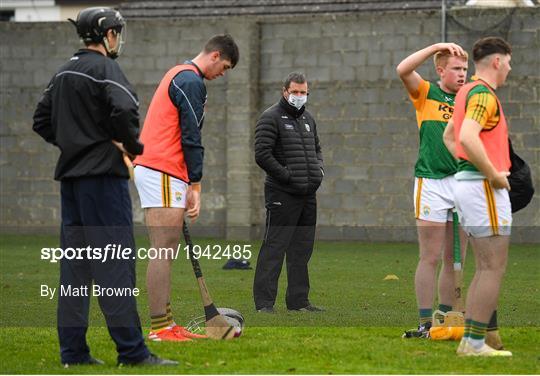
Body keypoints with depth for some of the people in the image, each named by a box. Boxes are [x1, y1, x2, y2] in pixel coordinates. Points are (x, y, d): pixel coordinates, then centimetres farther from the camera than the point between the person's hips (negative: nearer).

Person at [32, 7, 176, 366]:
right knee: (116, 263, -9)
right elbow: (125, 111, -24)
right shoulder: (105, 68, -10)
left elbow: (42, 121, 21)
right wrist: (134, 145, -8)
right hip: (102, 175, -8)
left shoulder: (63, 73, 16)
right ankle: (132, 351, -10)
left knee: (75, 265, 9)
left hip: (70, 175, 8)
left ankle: (73, 351, 9)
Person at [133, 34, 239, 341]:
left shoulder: (179, 75, 22)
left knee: (166, 252, 9)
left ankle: (166, 324, 9)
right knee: (164, 252, -11)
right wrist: (196, 187, -12)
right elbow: (191, 138, -14)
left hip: (151, 165, 10)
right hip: (163, 174, -10)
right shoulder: (192, 82, -10)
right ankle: (160, 328, -12)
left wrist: (189, 184, 21)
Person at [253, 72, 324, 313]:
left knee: (302, 249, 11)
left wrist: (319, 168, 10)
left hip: (307, 194, 8)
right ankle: (264, 301, -8)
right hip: (282, 194, -8)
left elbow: (317, 148, 30)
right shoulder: (271, 118, -7)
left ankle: (298, 300, 18)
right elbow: (262, 155, -14)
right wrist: (287, 175, -15)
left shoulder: (307, 119, 18)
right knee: (274, 247, -9)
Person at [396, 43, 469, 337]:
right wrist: (437, 47, -15)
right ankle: (425, 324, -3)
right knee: (430, 258, -5)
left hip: (464, 184, 4)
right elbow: (403, 70, -13)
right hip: (432, 182, -4)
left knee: (455, 260, 6)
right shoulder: (426, 94, 4)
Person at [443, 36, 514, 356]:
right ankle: (476, 343, -8)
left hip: (468, 181, 10)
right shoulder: (484, 94, -15)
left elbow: (449, 136, 28)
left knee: (486, 268, 13)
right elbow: (468, 138, -30)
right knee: (494, 268, -7)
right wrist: (494, 174, -20)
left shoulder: (469, 91, 17)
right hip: (485, 187, -10)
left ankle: (470, 341, 13)